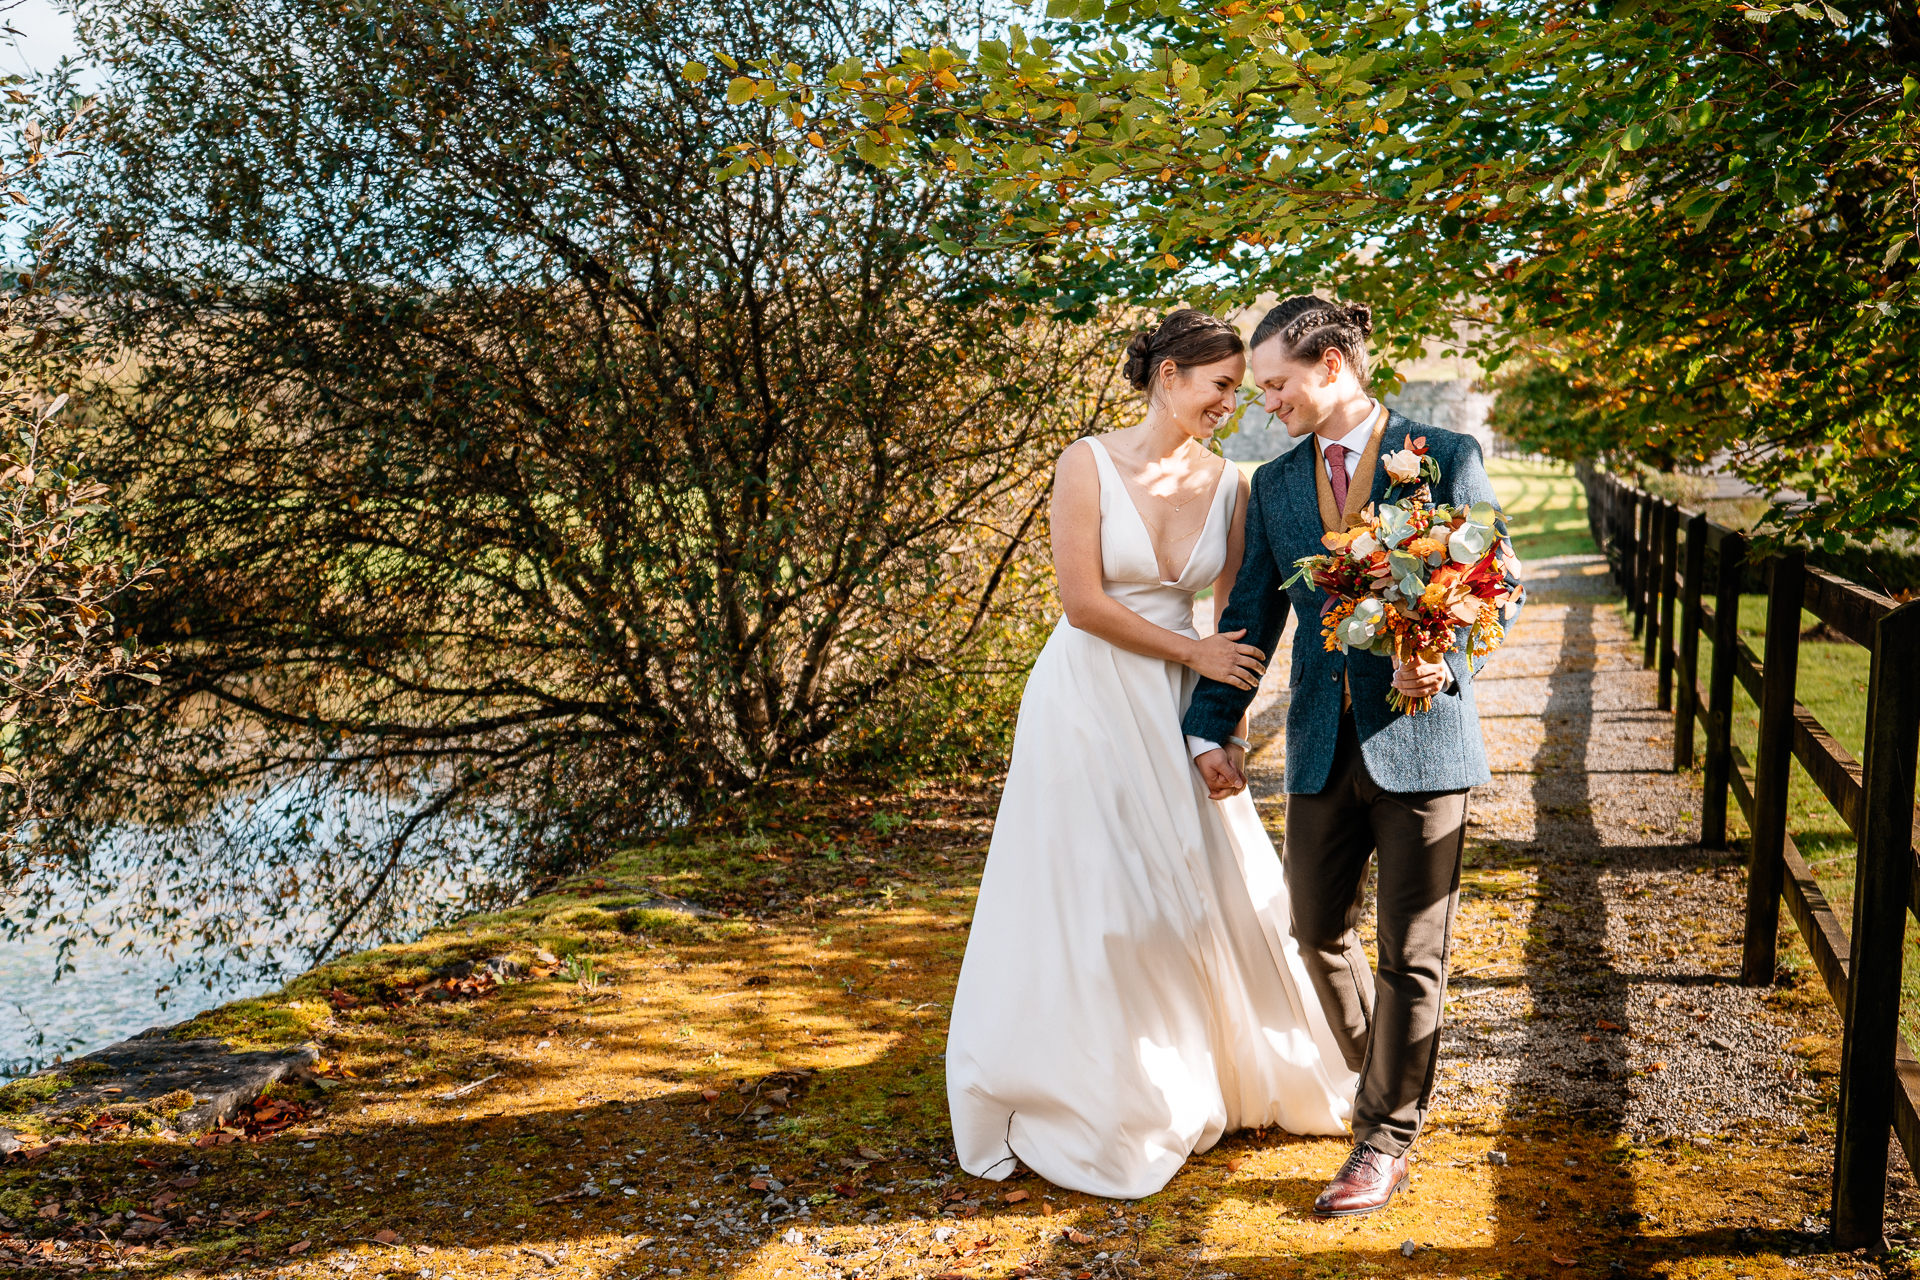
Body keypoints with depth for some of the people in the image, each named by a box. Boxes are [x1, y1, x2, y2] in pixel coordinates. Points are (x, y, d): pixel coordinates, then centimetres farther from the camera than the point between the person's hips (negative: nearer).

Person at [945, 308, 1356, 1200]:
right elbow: (1084, 601, -15)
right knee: (1095, 901, 3)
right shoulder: (1089, 465, -11)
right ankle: (1095, 1099, 20)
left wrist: (1232, 721, -7)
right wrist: (1193, 652, -13)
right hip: (1090, 703, -4)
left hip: (1179, 709, 4)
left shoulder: (1226, 482, 1)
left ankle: (1238, 1073, 32)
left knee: (1213, 888, 11)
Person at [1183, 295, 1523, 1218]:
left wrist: (1442, 660, -23)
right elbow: (1250, 615, 12)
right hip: (1322, 744, 5)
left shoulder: (1445, 457, -2)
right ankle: (1387, 1080, 38)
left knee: (1411, 952, 2)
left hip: (1420, 735, -4)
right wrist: (1211, 727, 8)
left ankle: (1387, 1140, 18)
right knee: (1319, 932, 12)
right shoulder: (1274, 484, 10)